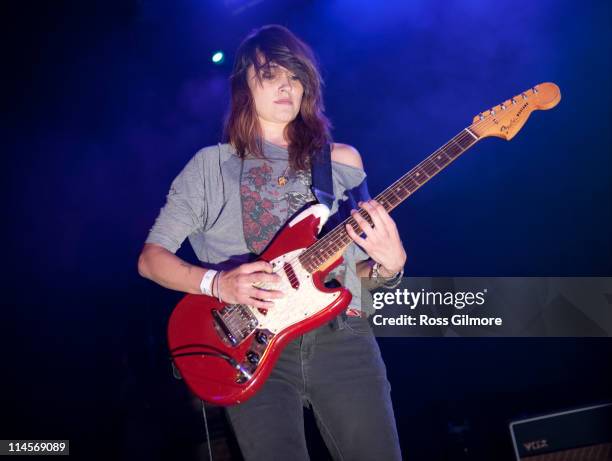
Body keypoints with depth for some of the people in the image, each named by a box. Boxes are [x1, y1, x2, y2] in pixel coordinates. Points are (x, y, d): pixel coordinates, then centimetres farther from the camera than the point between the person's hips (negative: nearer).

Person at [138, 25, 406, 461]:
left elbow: (360, 266, 14)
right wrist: (217, 282, -13)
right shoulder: (210, 164, 5)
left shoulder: (343, 161, 11)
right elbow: (151, 256, 5)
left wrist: (389, 263, -10)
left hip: (341, 336, 2)